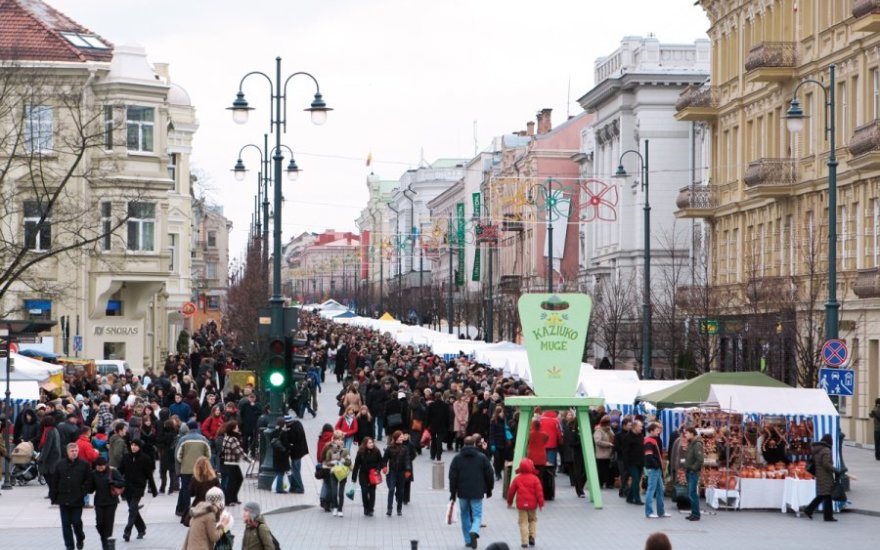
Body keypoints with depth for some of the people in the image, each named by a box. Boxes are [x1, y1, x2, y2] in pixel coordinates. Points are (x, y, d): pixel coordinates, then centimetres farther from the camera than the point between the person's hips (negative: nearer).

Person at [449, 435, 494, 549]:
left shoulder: (457, 458, 0)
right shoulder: (482, 457, -1)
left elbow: (452, 477, -1)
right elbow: (490, 475, 2)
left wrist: (453, 492, 6)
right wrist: (489, 490, 14)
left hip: (462, 493, 1)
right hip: (477, 493, -1)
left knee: (465, 515, 14)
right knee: (477, 515, 3)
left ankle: (468, 540, 14)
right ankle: (474, 531, -26)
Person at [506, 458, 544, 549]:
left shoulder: (517, 479, -2)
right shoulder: (534, 478, -6)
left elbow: (511, 491, 4)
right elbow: (539, 491, -9)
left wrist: (509, 502, 19)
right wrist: (541, 503, -2)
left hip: (521, 504, 0)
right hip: (532, 504, 0)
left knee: (523, 522, 3)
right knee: (533, 520, 20)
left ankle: (524, 541, -3)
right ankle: (532, 536, 6)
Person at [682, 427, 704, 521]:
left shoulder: (697, 444, -15)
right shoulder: (690, 443, 14)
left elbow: (699, 460, -22)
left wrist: (693, 468, -17)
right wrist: (686, 468, 11)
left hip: (694, 473, -9)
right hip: (689, 472, 9)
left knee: (693, 494, -8)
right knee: (690, 494, 11)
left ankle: (696, 514, -4)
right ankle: (693, 513, 17)